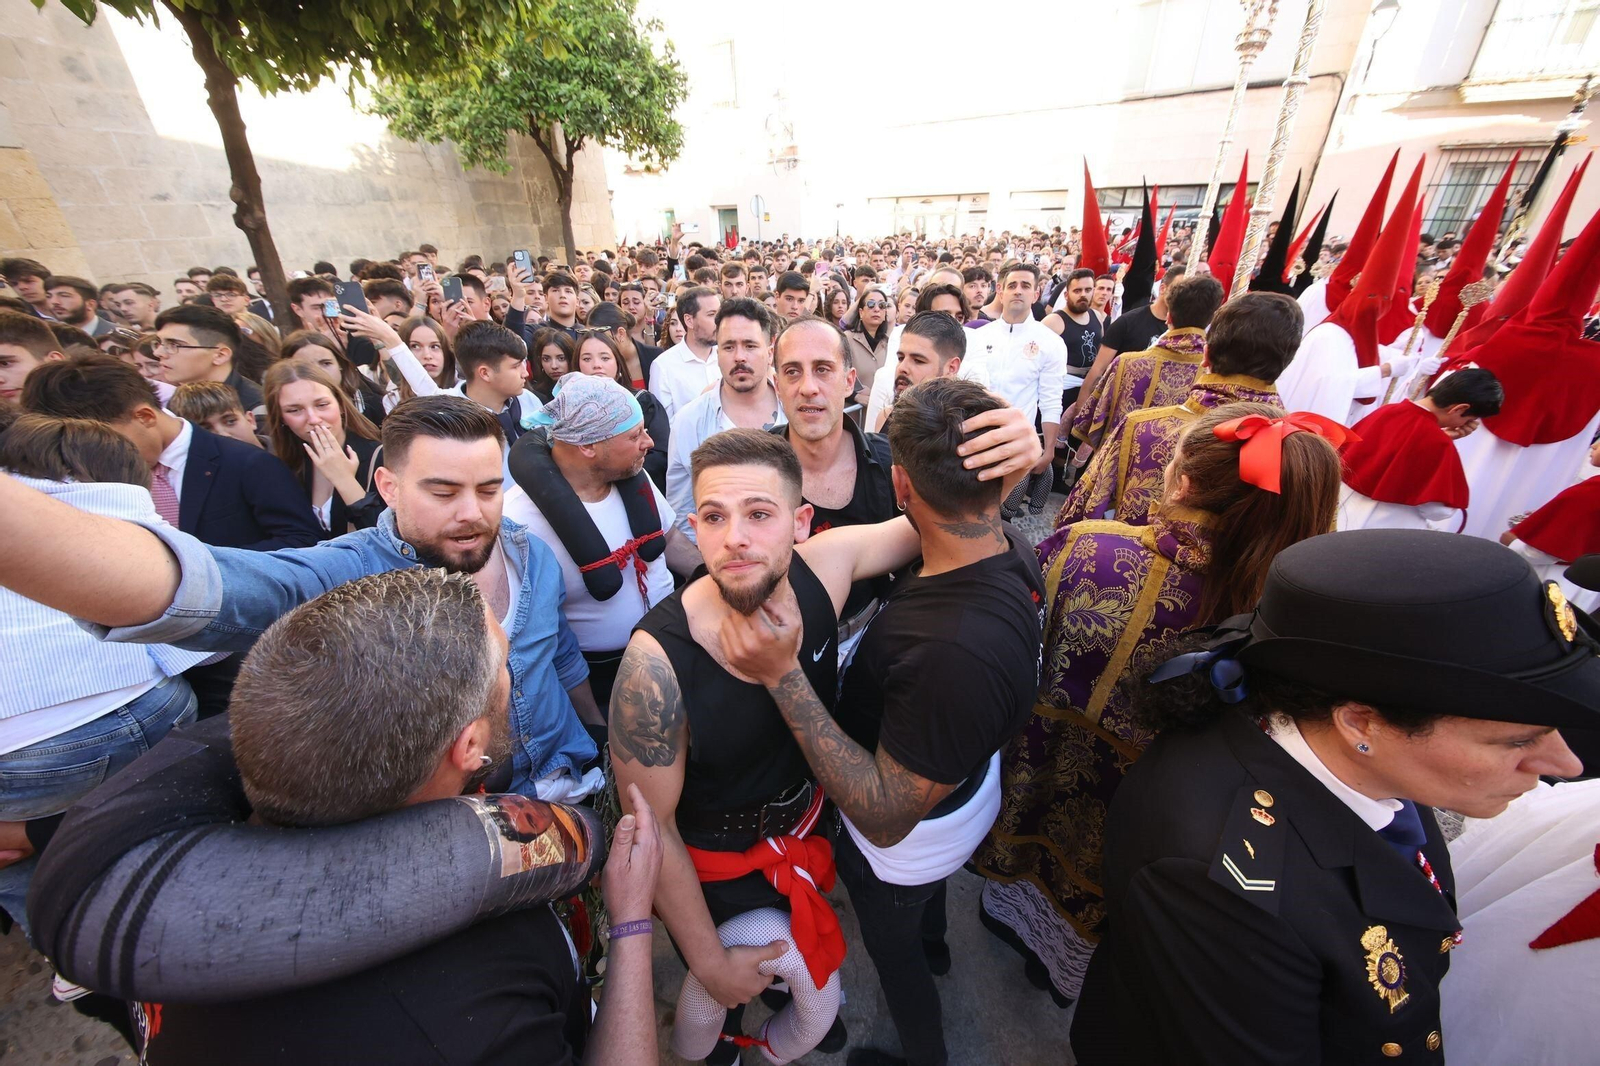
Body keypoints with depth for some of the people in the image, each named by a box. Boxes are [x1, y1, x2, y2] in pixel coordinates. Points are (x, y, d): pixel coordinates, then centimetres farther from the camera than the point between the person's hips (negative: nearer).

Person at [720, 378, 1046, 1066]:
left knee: (896, 956, 29)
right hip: (961, 791, 7)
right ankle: (934, 946, 75)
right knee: (927, 886, 41)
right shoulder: (1011, 550, -21)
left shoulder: (958, 652, -49)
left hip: (904, 844, -7)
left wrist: (783, 676, -45)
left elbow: (885, 818, -36)